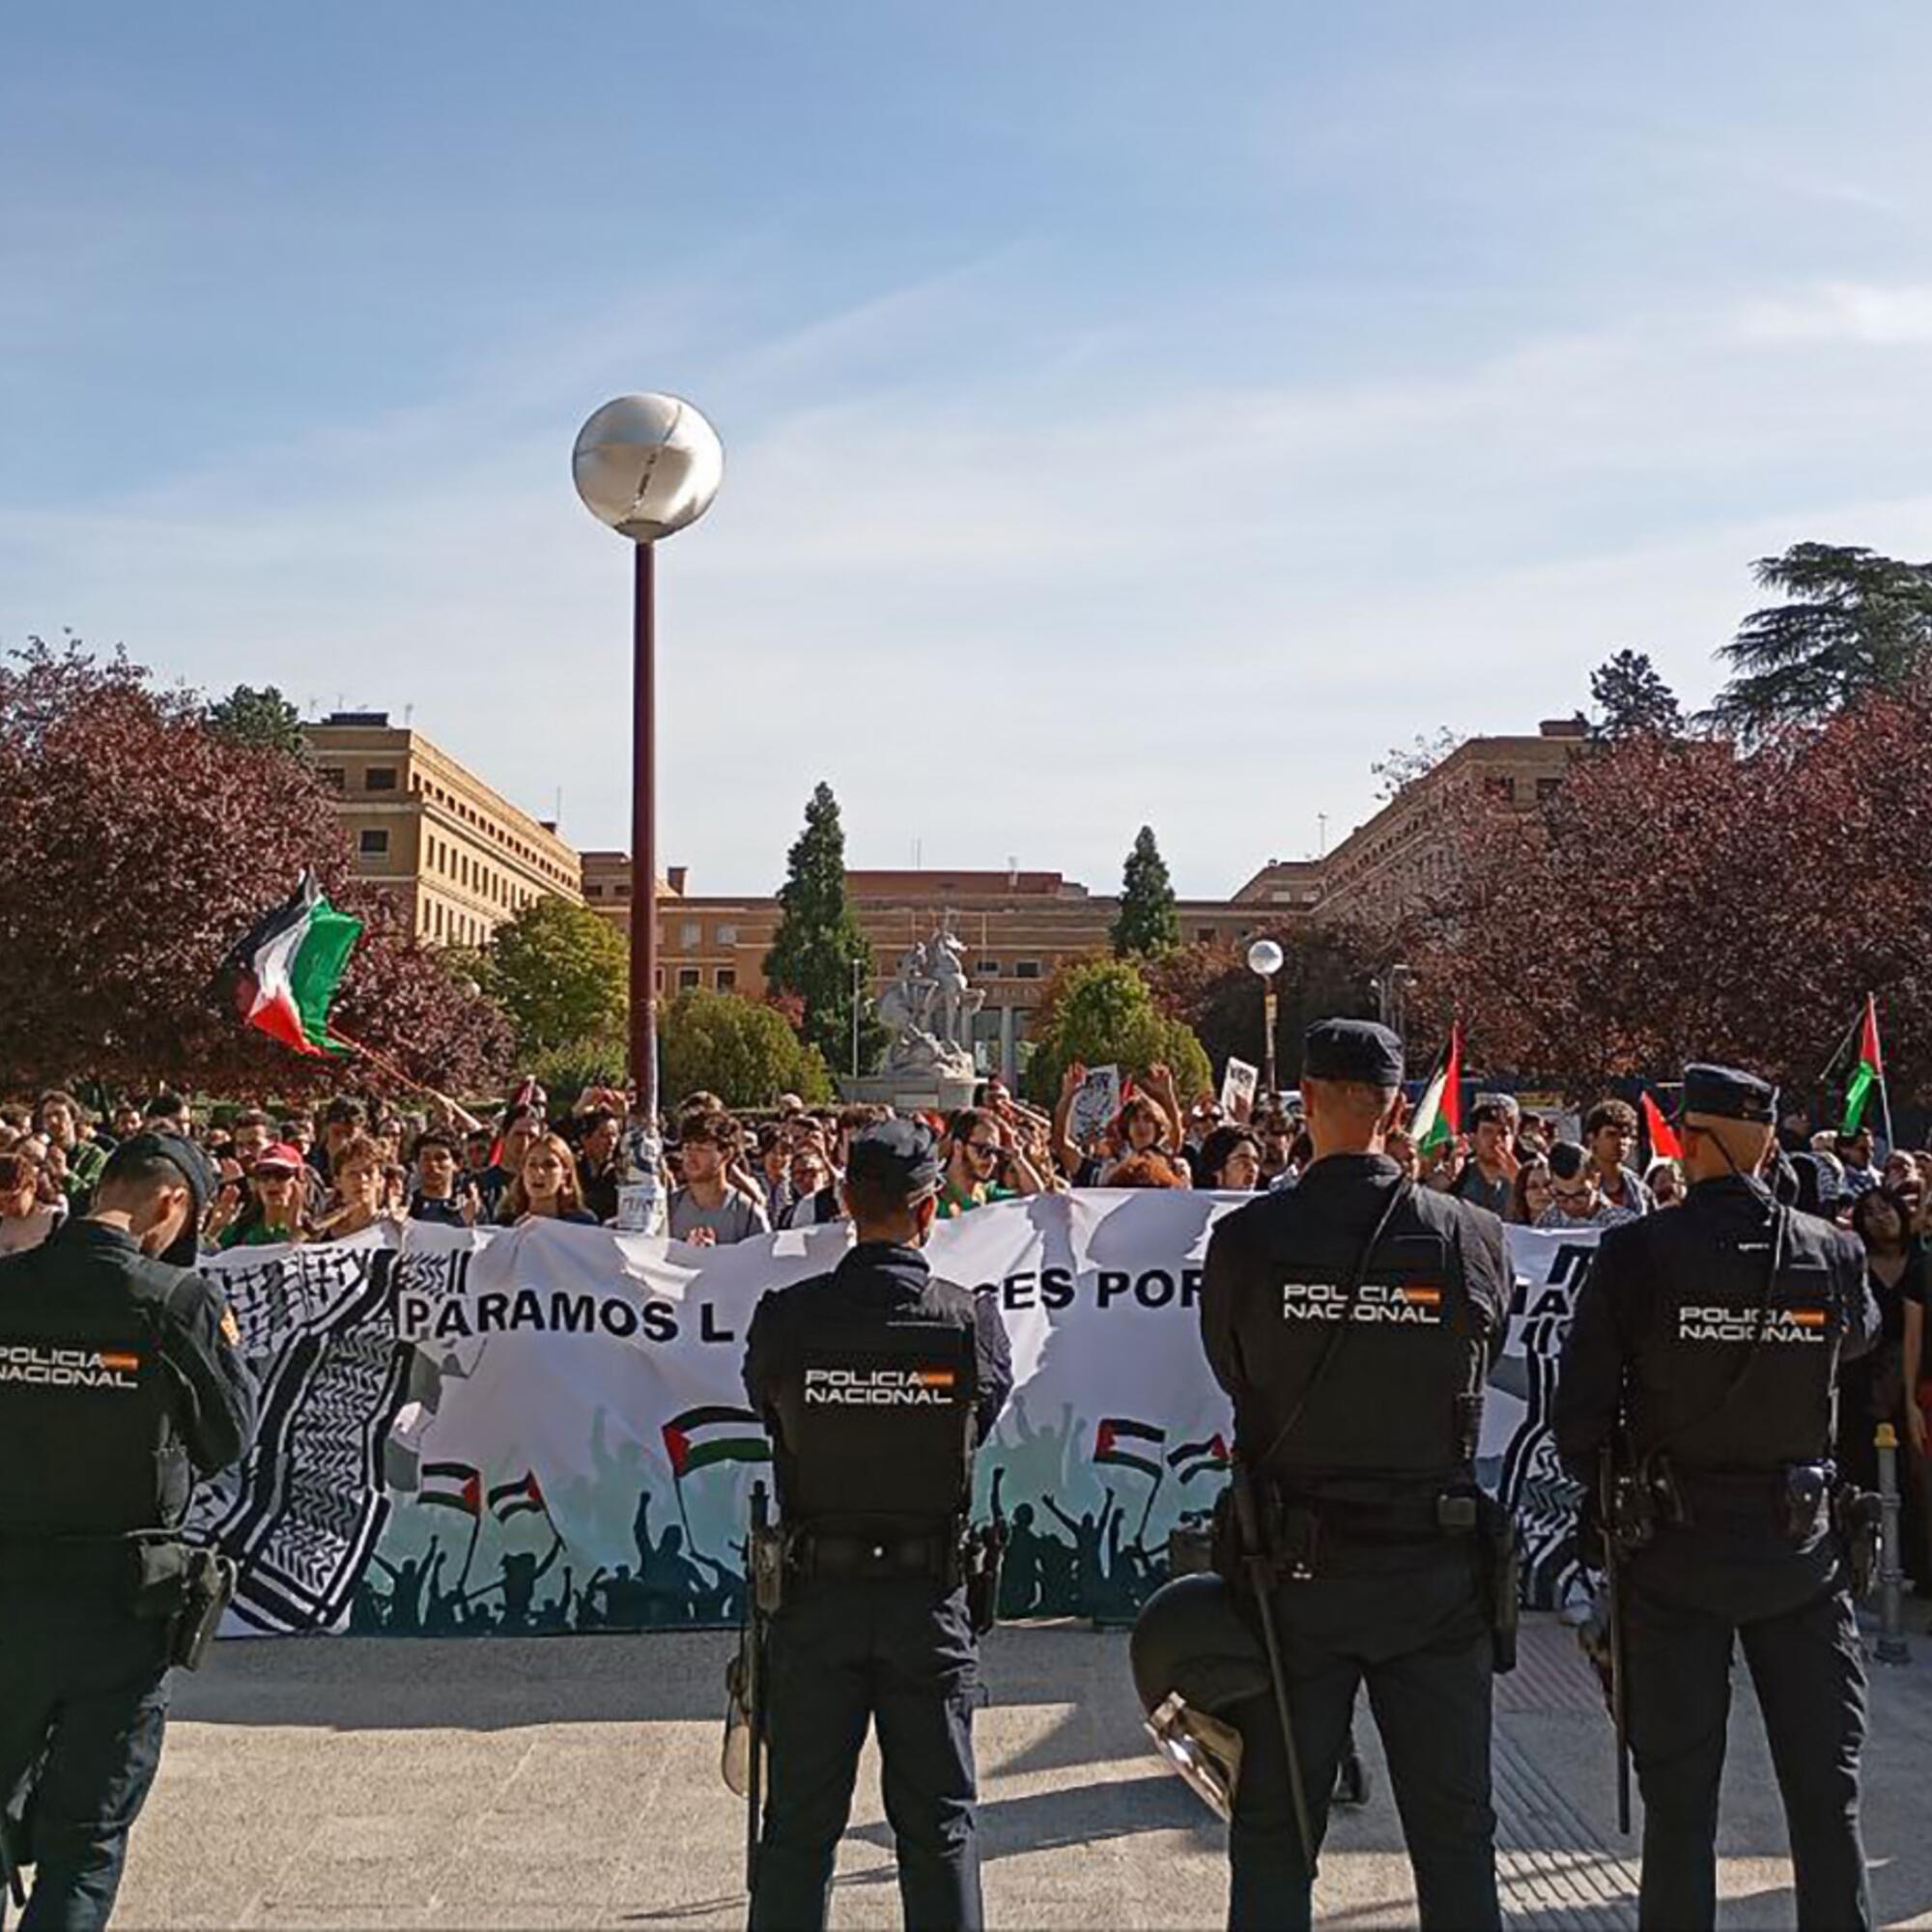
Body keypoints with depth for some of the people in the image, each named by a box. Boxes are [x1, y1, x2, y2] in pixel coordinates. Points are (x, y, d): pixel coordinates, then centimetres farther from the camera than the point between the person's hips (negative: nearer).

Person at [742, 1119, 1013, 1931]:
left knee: (797, 1825, 13)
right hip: (929, 1598, 0)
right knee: (937, 1825, 13)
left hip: (815, 1596, 0)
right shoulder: (971, 1320, -12)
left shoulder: (784, 1318, -12)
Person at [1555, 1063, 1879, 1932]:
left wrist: (1606, 1485, 7)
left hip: (1675, 1543, -2)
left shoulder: (1636, 1251, -14)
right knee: (1826, 1784, 12)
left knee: (1680, 1791, 8)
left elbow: (1579, 1405, -11)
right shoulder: (1832, 1252, -6)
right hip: (1801, 1540, 2)